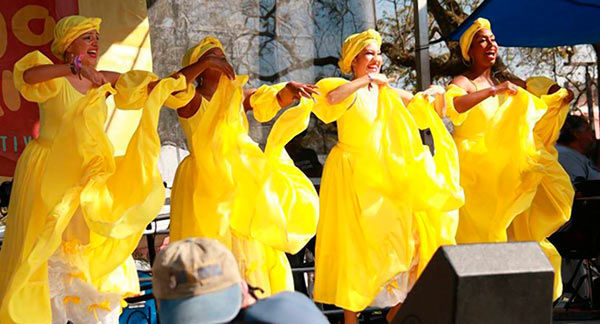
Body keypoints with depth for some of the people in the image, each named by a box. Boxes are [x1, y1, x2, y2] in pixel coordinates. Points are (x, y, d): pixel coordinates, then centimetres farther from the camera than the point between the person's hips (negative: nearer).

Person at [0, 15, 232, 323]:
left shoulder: (105, 81, 7)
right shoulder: (54, 76, -7)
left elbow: (163, 86, 8)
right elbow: (27, 75, -32)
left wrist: (203, 65, -1)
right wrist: (76, 67, -39)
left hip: (88, 180, 5)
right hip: (50, 179, -5)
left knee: (95, 265, 8)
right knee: (47, 260, 0)